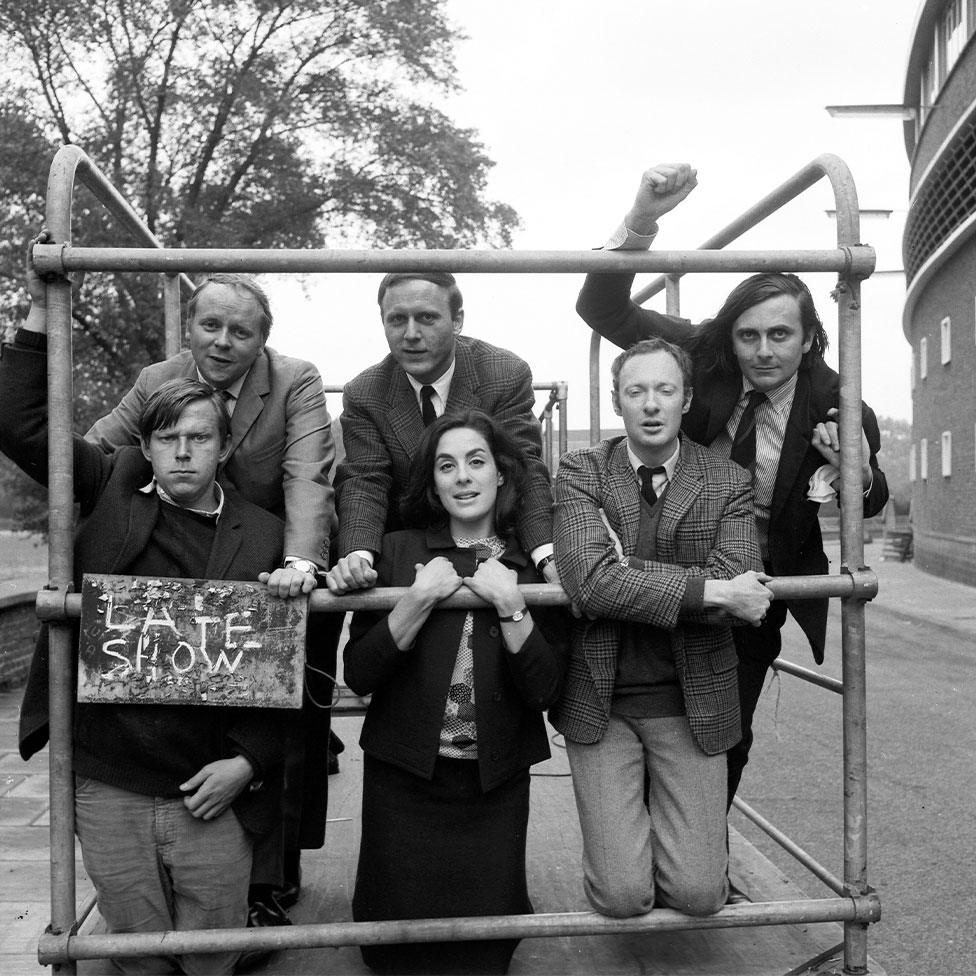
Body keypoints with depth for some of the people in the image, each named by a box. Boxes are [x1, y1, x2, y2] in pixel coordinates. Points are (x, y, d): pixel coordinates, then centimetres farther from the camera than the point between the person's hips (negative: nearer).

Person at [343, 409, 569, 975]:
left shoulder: (533, 566, -1)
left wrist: (511, 604, -19)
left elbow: (545, 689, -7)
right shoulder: (398, 552, -3)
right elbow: (358, 674, -8)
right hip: (403, 775, 0)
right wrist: (420, 599, -19)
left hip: (496, 781, 1)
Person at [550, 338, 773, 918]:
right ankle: (627, 824, 30)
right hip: (600, 701, -1)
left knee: (699, 894, 0)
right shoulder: (581, 472, -4)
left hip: (694, 702, 1)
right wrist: (710, 590, -23)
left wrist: (629, 570, -19)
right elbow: (589, 583, -20)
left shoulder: (729, 483, 0)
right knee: (622, 897, -3)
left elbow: (738, 588, -15)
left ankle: (664, 820, 31)